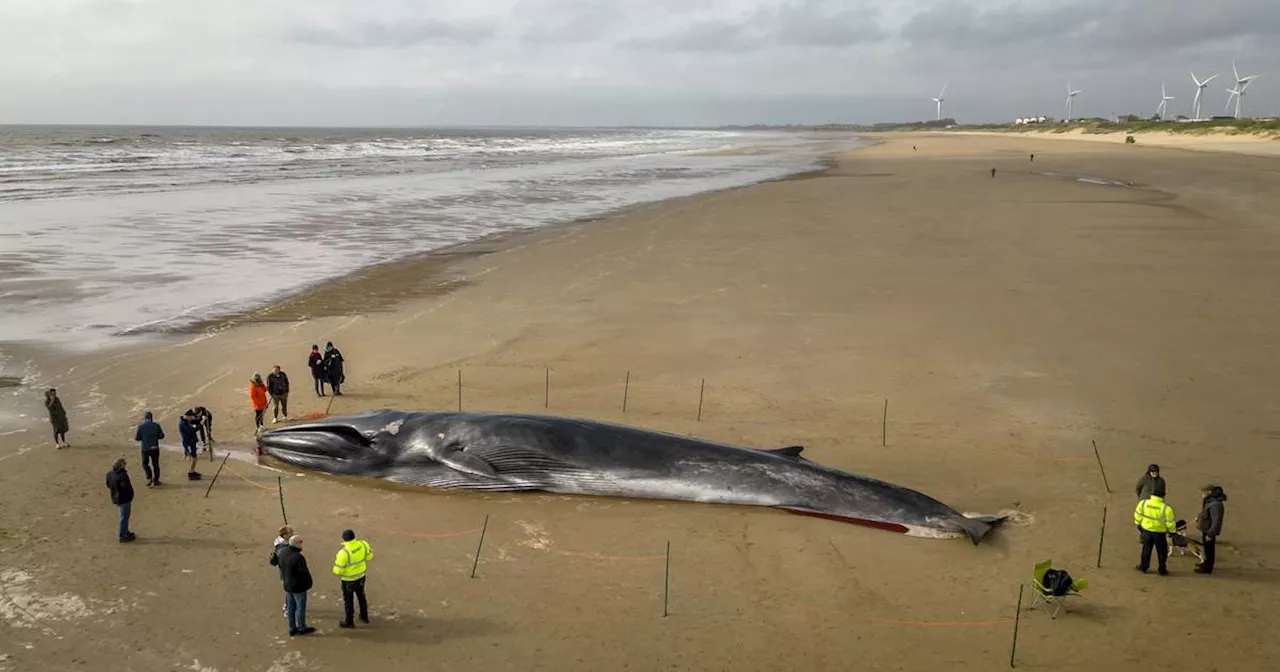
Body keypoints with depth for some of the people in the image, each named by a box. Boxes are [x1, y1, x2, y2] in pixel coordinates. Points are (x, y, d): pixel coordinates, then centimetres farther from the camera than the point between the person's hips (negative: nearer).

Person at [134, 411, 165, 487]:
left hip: (145, 448, -1)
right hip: (155, 448, 1)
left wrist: (143, 437, 13)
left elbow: (137, 438, -6)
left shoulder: (141, 427, -7)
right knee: (155, 464, 12)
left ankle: (149, 478, -4)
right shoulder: (156, 425, -4)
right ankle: (156, 480, 17)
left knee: (145, 463, 14)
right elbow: (161, 436, -3)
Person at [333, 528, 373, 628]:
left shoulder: (344, 552, -32)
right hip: (361, 575, 6)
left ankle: (349, 622, 29)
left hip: (349, 580, -6)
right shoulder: (362, 544, -15)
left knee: (348, 600, 14)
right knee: (361, 596, 26)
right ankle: (364, 617, 42)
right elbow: (369, 556, 3)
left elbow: (338, 570, -25)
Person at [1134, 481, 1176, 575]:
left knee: (1146, 549, 20)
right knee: (1162, 551, 16)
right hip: (1160, 532, -2)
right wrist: (1173, 530, 6)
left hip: (1146, 530, 2)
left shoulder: (1143, 503, -15)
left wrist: (1138, 524, 18)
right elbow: (1170, 523, -15)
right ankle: (1162, 570, 26)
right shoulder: (1166, 509, -25)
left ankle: (1144, 567, 30)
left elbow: (1138, 515, 0)